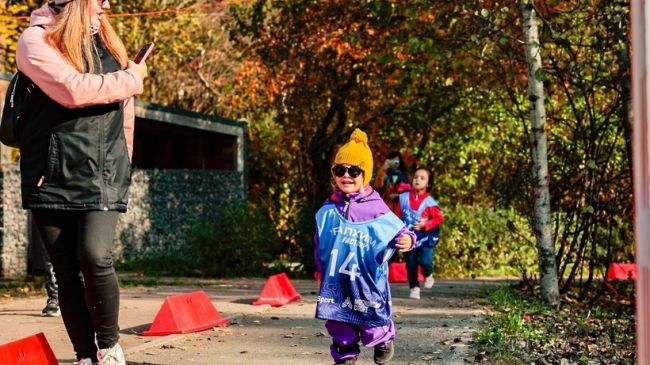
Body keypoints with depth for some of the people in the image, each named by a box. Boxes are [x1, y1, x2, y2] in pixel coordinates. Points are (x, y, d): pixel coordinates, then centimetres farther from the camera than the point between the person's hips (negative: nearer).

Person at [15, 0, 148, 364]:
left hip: (103, 177, 2)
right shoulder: (36, 41, -4)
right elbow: (74, 89, -20)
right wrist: (132, 79, -7)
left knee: (96, 257, -18)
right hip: (53, 179, -2)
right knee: (68, 273, -1)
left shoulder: (107, 43, 13)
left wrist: (121, 163, 21)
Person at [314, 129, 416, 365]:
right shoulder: (328, 211, 1)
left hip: (367, 281, -3)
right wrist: (320, 269, 14)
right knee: (339, 323, 7)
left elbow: (398, 230, -5)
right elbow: (320, 243, 11)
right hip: (336, 283, 3)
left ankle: (384, 340, 37)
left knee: (372, 324, 7)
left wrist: (406, 240, -26)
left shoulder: (376, 208, -8)